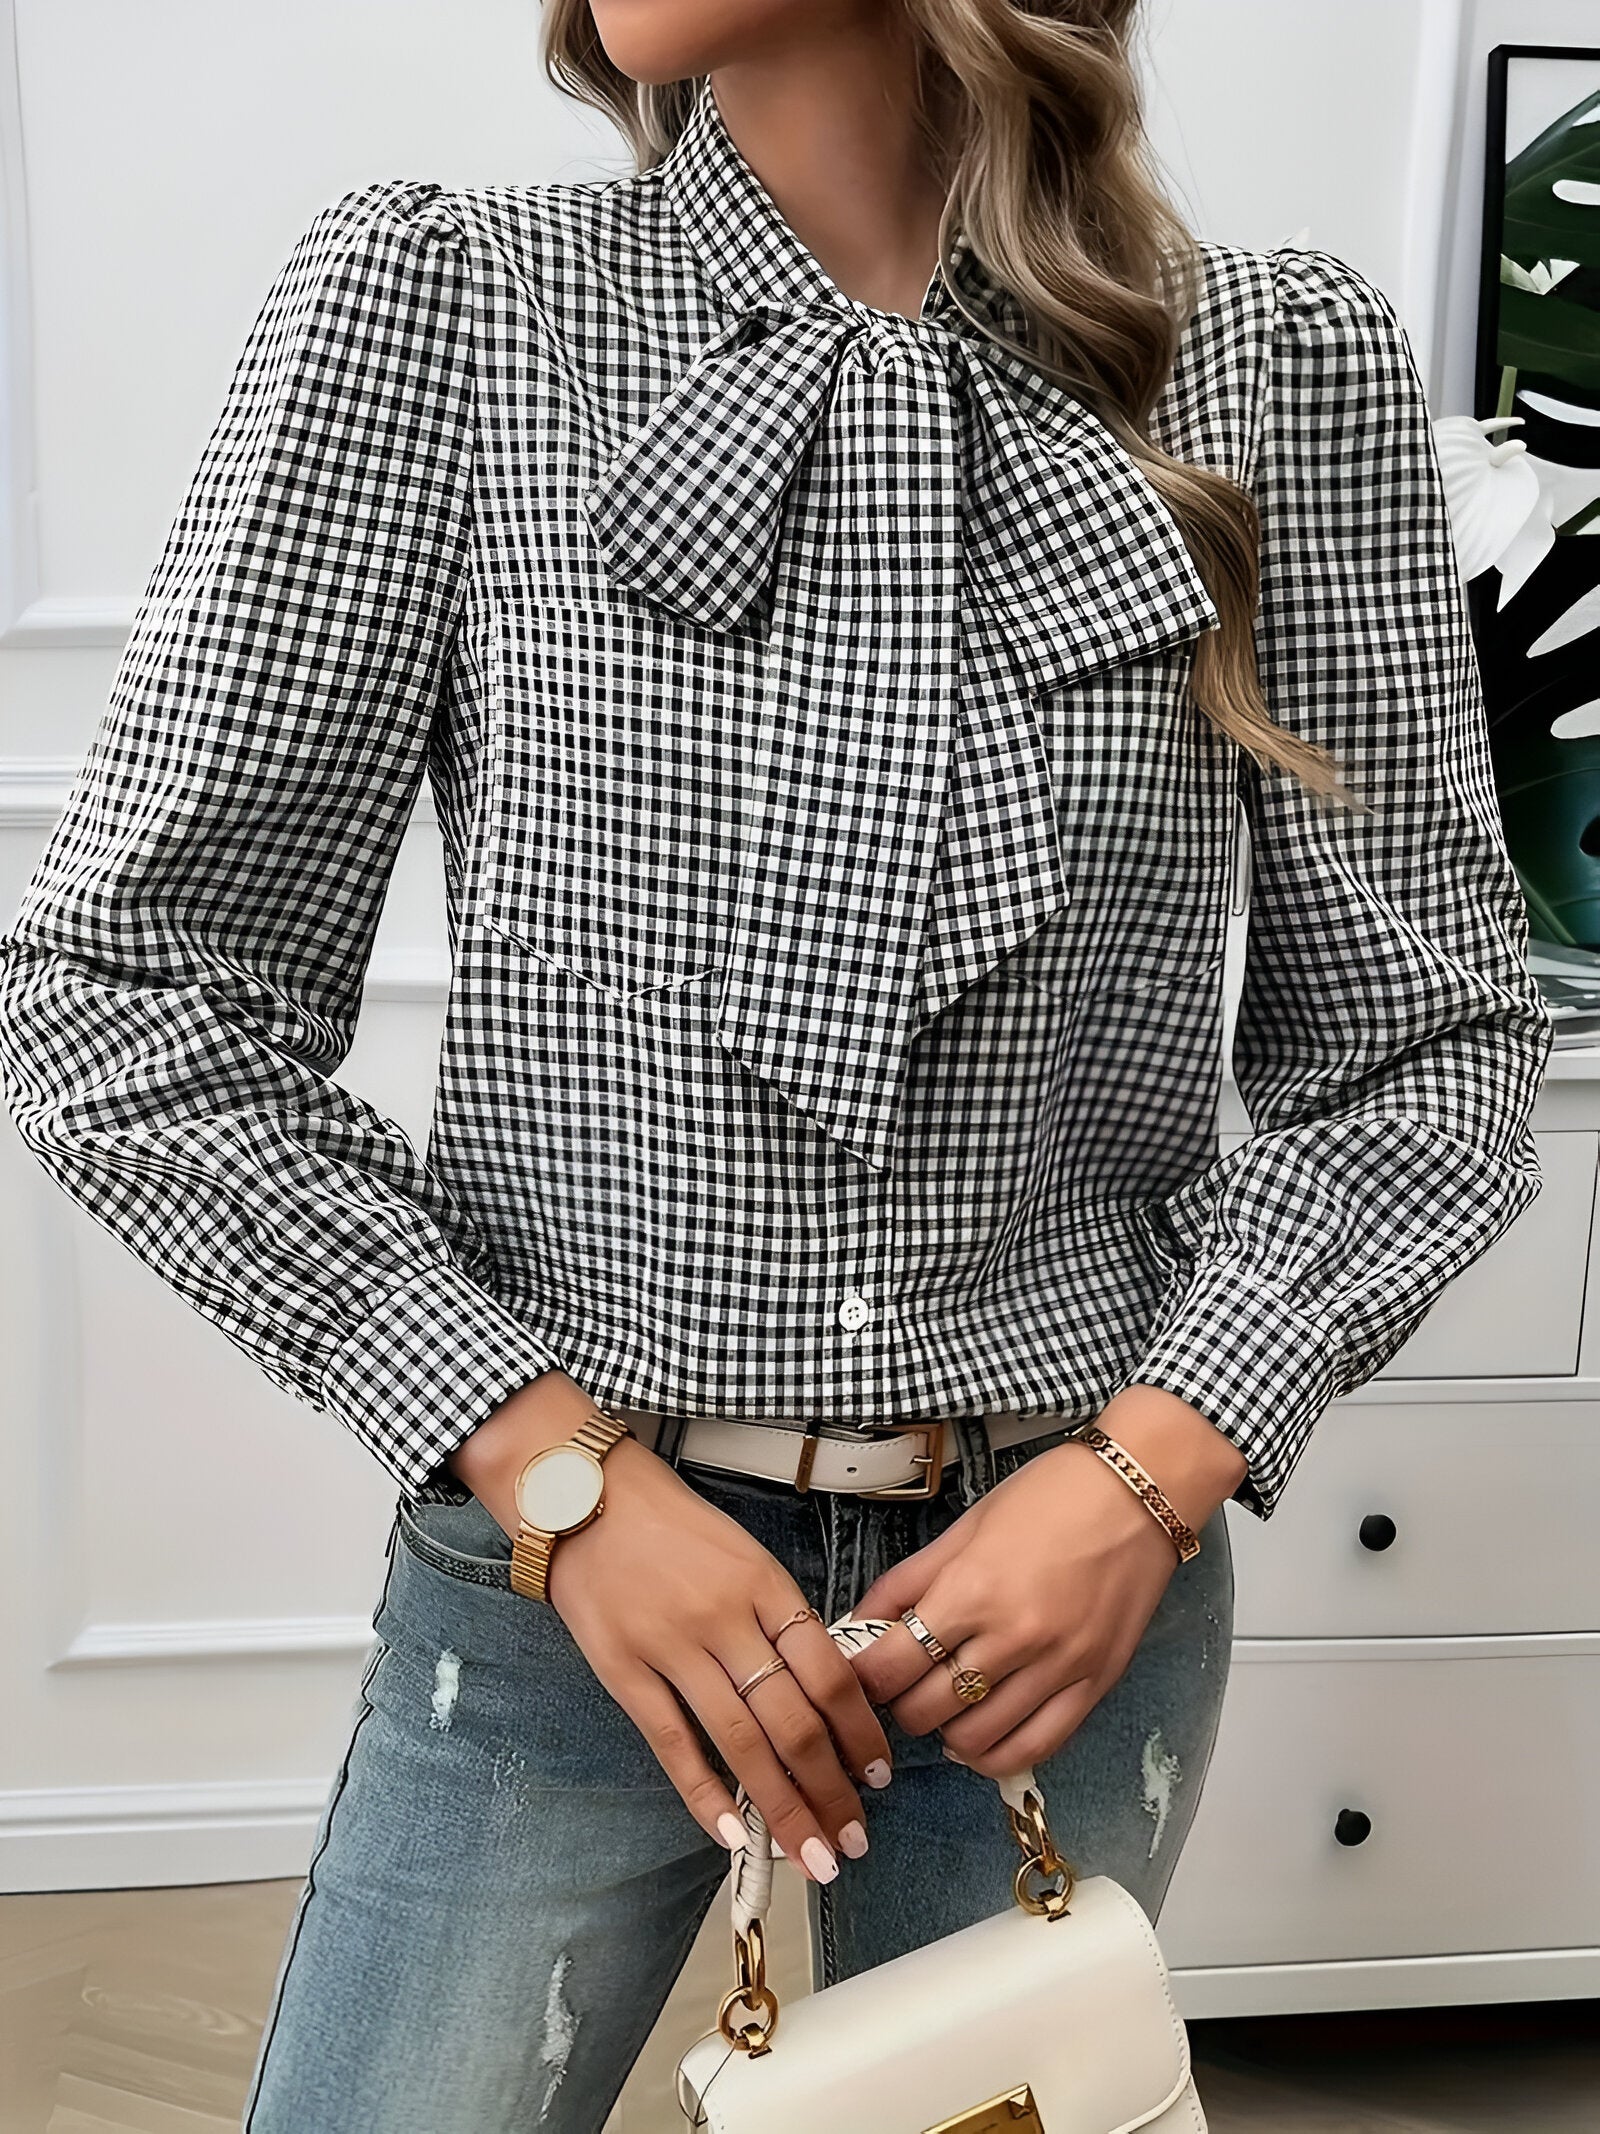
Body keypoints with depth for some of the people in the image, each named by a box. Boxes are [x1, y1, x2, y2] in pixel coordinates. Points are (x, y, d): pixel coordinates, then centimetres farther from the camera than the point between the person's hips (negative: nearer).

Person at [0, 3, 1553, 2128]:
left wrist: (1153, 1469, -12)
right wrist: (559, 1472, -13)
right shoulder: (431, 305, -7)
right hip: (554, 1546, -1)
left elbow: (1424, 1039, 2)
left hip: (1077, 1561, 2)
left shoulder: (1285, 373, -4)